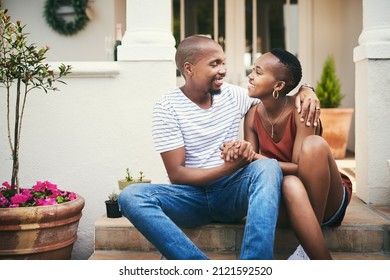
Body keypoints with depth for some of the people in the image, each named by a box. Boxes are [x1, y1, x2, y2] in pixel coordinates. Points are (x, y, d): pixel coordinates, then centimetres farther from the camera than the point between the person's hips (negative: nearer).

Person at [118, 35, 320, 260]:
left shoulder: (234, 95, 7)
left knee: (268, 167, -30)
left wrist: (304, 90, -4)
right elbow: (176, 174, -9)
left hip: (232, 192, 2)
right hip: (193, 195, -2)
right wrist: (228, 168, -23)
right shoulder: (168, 107, -5)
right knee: (131, 196, -29)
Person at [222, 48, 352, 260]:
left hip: (327, 202, -1)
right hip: (285, 197, 1)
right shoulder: (253, 116, -2)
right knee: (290, 183, -36)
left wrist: (257, 158, -32)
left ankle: (310, 250, -22)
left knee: (314, 144, -32)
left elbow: (300, 167, -21)